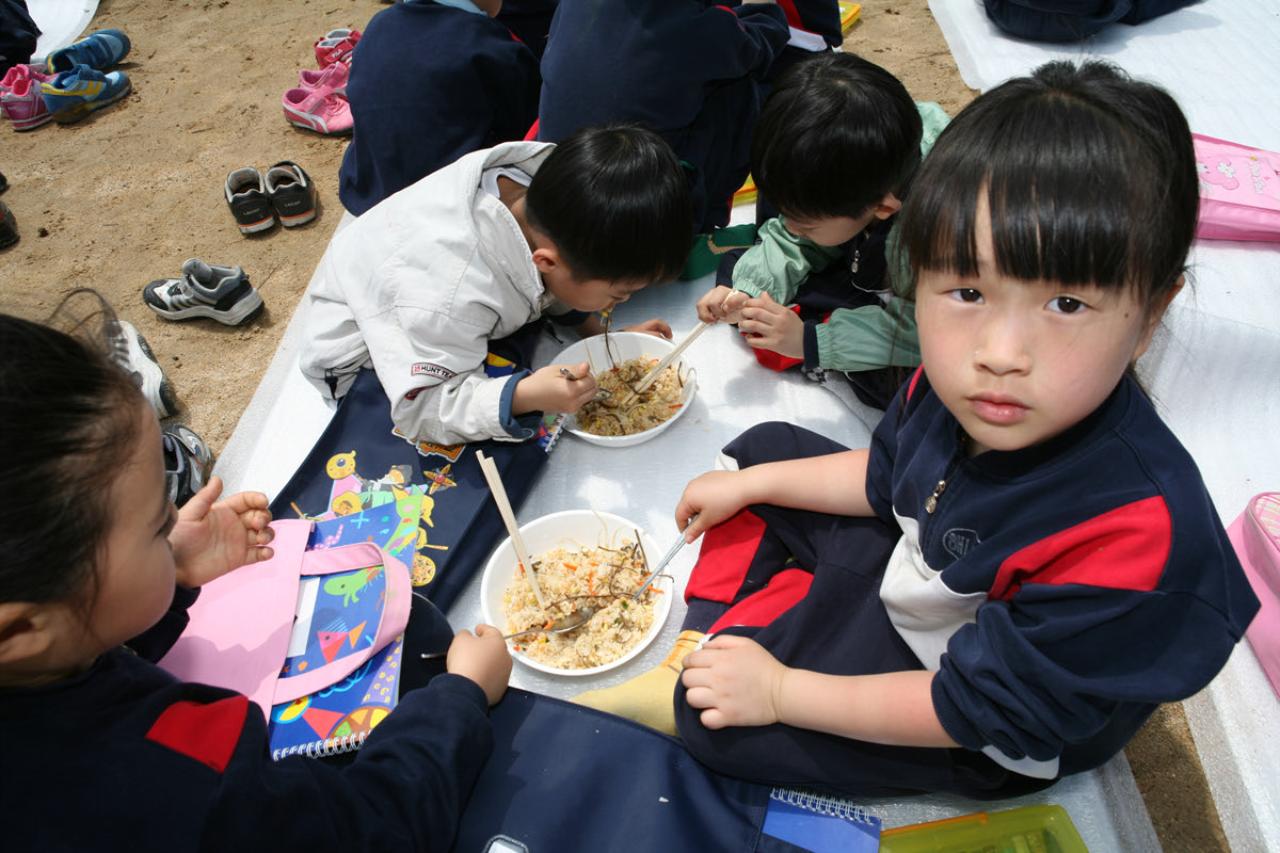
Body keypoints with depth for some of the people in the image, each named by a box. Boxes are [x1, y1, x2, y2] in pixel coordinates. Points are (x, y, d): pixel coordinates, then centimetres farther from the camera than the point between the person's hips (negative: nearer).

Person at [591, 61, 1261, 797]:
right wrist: (750, 485, 6)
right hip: (910, 568, 7)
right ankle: (722, 627, 6)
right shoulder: (955, 384, -21)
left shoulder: (1134, 533, -40)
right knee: (764, 448, 10)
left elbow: (971, 707, -28)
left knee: (715, 717, -19)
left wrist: (780, 691, -22)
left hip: (984, 743, -6)